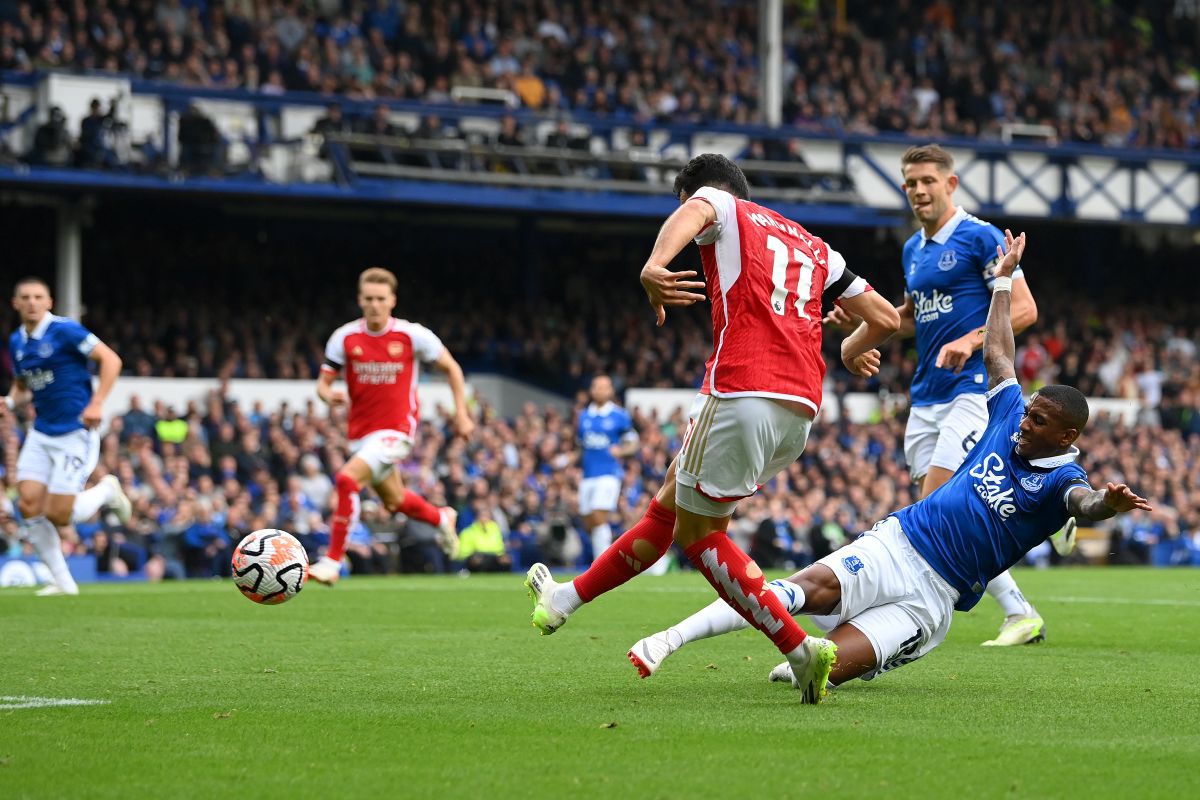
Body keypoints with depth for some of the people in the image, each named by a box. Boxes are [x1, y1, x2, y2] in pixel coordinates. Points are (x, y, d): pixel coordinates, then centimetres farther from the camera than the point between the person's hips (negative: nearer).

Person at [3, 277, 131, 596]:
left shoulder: (65, 331, -12)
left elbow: (111, 359, -13)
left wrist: (96, 404, -21)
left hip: (75, 433, -6)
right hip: (41, 434, 6)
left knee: (57, 515, -10)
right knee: (29, 506, -7)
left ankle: (107, 490, 20)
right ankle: (62, 581, 6)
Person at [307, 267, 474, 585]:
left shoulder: (413, 335, -9)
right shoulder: (345, 338, -4)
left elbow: (451, 367, 4)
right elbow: (323, 383, 2)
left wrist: (462, 413, 1)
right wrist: (328, 395, -23)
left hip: (396, 430, -5)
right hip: (360, 432, 5)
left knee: (347, 478, -26)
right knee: (395, 501, 21)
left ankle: (332, 561, -20)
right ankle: (442, 518, 54)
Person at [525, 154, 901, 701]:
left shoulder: (723, 209, 9)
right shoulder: (813, 246, 27)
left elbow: (693, 211, -18)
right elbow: (885, 318, 28)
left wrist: (655, 266, -38)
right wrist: (852, 351, 51)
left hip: (742, 390, -8)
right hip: (801, 407, 8)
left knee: (696, 530, 3)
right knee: (673, 501, 20)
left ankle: (800, 650, -6)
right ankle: (566, 599, 32)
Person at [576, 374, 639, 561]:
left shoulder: (620, 416, 1)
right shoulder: (583, 417, 14)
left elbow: (633, 444, 3)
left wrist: (621, 450, -17)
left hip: (609, 474, -5)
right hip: (587, 475, 5)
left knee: (599, 518, -17)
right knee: (589, 523, 3)